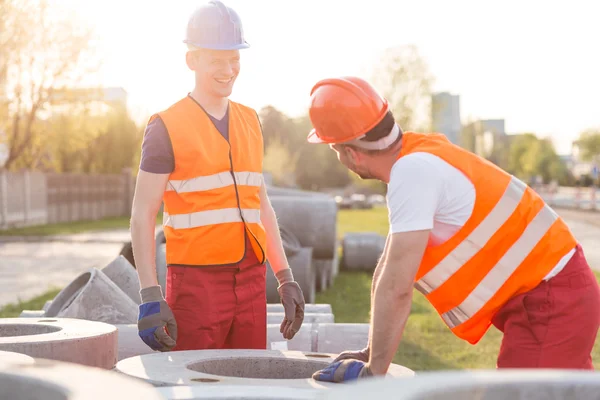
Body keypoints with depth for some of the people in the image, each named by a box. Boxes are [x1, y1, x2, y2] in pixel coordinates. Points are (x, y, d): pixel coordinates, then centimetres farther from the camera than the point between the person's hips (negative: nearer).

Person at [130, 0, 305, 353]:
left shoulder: (250, 122, 12)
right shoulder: (166, 128, -5)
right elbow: (143, 216, -6)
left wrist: (286, 279, 12)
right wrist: (151, 296, -14)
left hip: (251, 281, 5)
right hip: (196, 283, -5)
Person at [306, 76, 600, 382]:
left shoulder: (413, 171, -24)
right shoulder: (416, 159, 6)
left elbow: (395, 287, -23)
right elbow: (387, 271, 9)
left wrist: (374, 370, -13)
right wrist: (372, 353, 12)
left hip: (550, 302, -10)